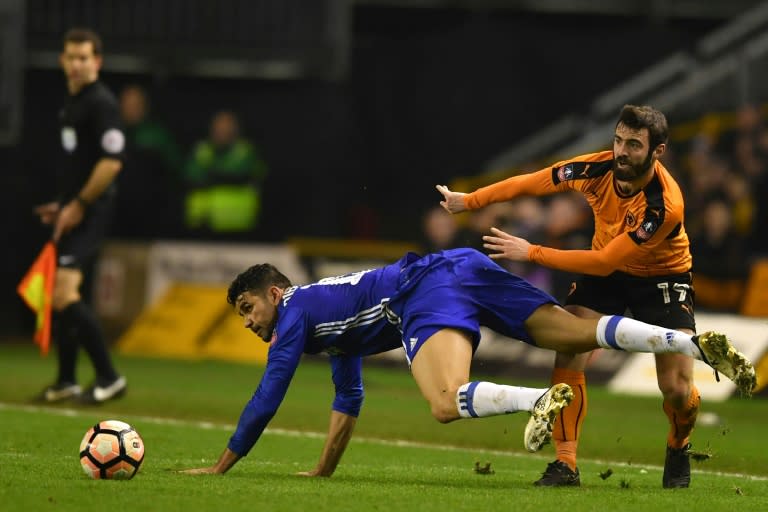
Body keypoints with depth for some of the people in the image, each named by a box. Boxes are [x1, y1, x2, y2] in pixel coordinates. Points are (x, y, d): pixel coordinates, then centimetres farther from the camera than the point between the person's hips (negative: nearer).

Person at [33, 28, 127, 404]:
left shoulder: (101, 102, -13)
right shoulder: (72, 102, 16)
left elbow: (111, 161, -21)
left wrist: (78, 205, -18)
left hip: (89, 213, -10)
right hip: (73, 212, 10)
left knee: (65, 295, -17)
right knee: (58, 295, 12)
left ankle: (109, 377, -11)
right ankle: (66, 381, 20)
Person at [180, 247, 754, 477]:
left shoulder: (296, 310, 10)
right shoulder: (326, 306, 34)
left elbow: (267, 399, 6)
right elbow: (349, 399, 42)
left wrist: (223, 465, 13)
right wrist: (324, 470, 41)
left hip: (428, 291, -8)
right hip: (463, 267, 8)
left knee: (446, 403, -28)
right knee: (581, 334, -3)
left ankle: (540, 400, -47)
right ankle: (694, 342, -17)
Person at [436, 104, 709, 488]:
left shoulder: (664, 206, -36)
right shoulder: (597, 169, -24)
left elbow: (604, 262, -34)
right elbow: (529, 184, -7)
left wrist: (531, 252, -32)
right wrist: (469, 201, -1)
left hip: (662, 276, -3)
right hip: (604, 271, 4)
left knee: (677, 388, -12)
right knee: (568, 357, -17)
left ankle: (678, 450, 21)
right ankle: (565, 464, -9)